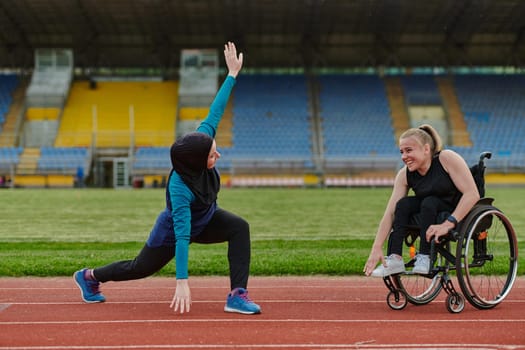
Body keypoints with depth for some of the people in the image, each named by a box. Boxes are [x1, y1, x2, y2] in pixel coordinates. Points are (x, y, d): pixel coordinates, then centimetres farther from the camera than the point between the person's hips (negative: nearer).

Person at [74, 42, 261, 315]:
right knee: (141, 268, 16)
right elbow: (182, 236, -43)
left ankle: (238, 294, -22)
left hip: (205, 220, 6)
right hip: (174, 228, -6)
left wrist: (232, 74, -17)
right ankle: (90, 276, 42)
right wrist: (182, 282, -44)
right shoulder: (180, 189, -42)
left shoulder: (201, 139, -26)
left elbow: (214, 114, -16)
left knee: (239, 227, -23)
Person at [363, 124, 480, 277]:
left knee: (429, 202, -30)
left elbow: (472, 194, -26)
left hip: (462, 213, -5)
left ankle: (424, 257, -24)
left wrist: (448, 224, -35)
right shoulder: (404, 175, -7)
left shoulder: (447, 158, -21)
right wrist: (376, 248, -24)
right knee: (403, 204, -19)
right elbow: (390, 213, -13)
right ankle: (394, 259, -24)